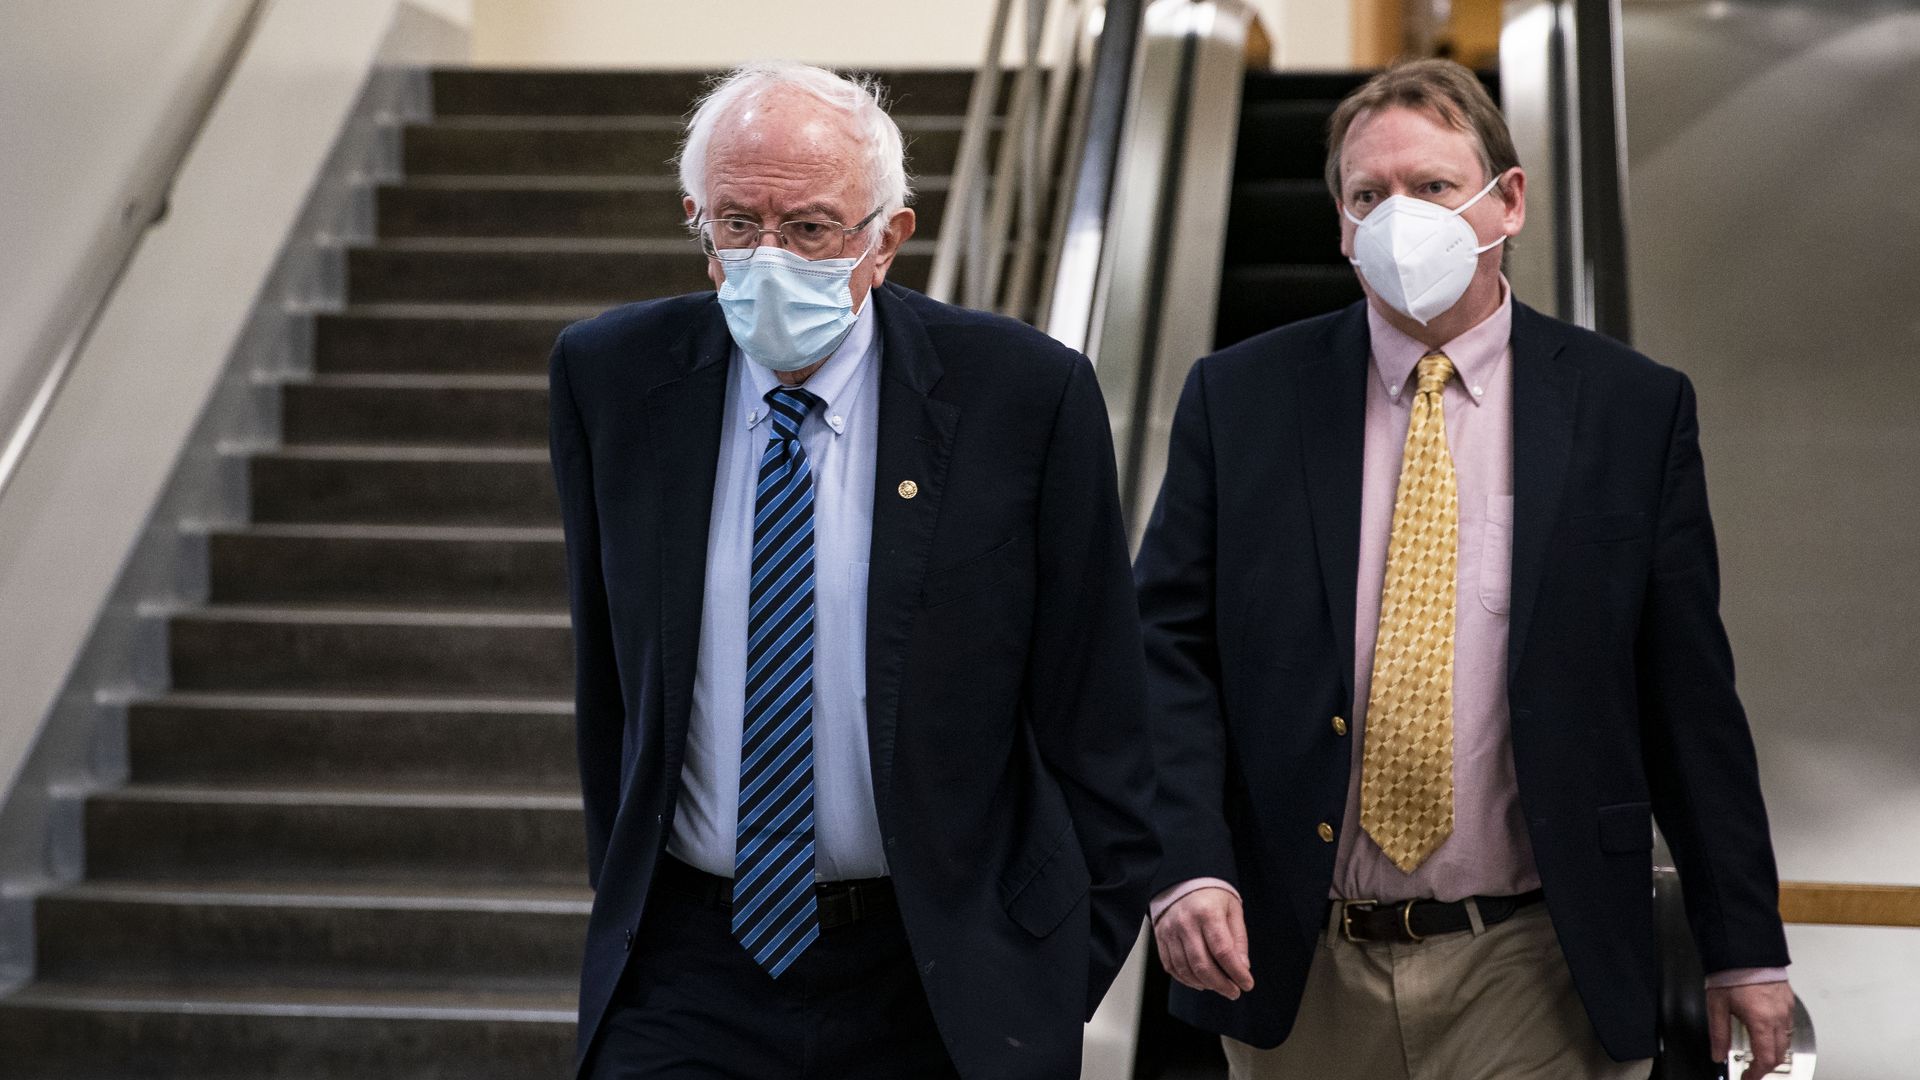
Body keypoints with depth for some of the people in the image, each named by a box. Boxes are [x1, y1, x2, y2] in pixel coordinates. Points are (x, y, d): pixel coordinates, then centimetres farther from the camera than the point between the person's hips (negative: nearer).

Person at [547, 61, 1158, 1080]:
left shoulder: (1027, 393, -8)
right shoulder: (609, 376, 0)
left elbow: (1094, 713, -2)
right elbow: (608, 675, 9)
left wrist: (1081, 952, -1)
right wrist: (623, 892, 11)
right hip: (690, 969, 2)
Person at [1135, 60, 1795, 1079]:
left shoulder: (1634, 409, 0)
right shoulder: (1239, 399, 2)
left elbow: (1689, 695, 2)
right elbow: (1168, 647, 0)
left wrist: (1745, 949, 3)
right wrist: (1186, 867, -15)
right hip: (1298, 970, 1)